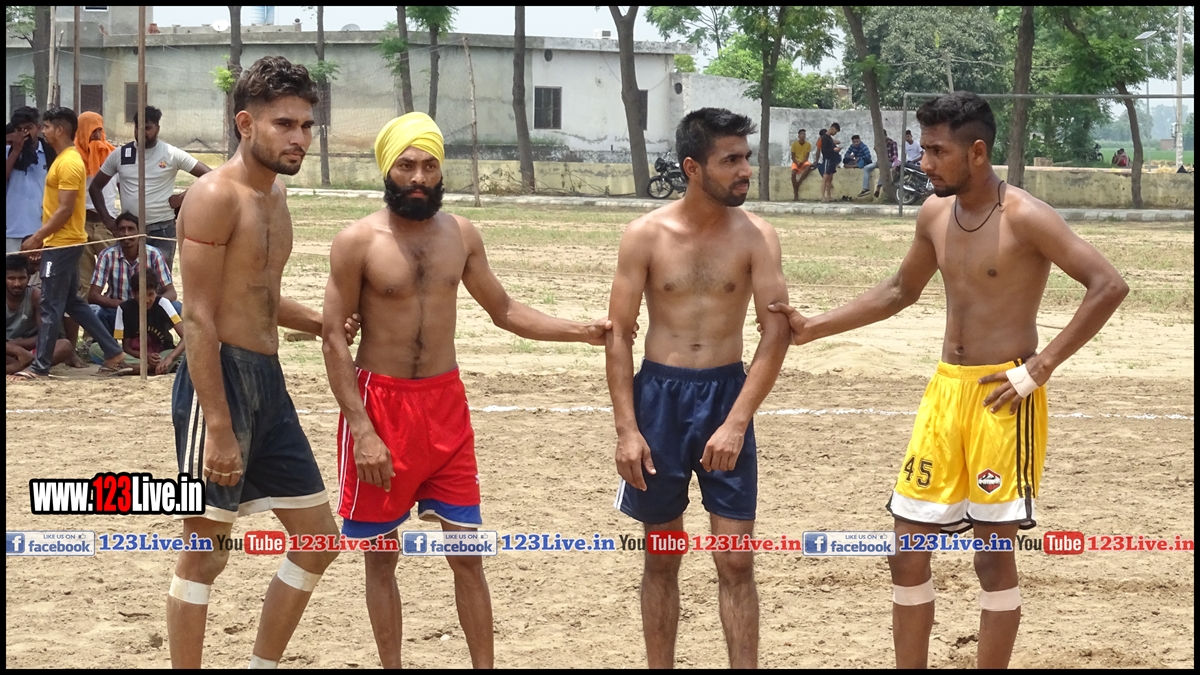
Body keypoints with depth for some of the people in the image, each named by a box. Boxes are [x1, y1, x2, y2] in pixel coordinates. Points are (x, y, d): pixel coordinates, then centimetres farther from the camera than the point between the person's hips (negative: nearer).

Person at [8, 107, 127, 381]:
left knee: (50, 306, -5)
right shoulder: (64, 159, 15)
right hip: (62, 242, 10)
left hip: (62, 244, -10)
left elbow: (65, 210, -21)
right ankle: (112, 351, 17)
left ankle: (40, 367, -1)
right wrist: (42, 237, 18)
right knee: (72, 302, 14)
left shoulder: (69, 163, -17)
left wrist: (37, 237, -19)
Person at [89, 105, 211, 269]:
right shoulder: (120, 154, 4)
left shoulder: (172, 154, -4)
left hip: (162, 229, -3)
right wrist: (107, 219, 2)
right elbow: (95, 187, 13)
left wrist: (182, 198, -12)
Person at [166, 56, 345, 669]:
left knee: (318, 541, 12)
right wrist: (218, 429, -23)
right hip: (220, 380, -9)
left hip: (269, 382, 9)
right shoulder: (216, 196, -13)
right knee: (205, 552, -2)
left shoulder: (274, 194, 14)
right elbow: (198, 319, -19)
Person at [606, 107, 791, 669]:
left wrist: (737, 421, -18)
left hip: (726, 394, 0)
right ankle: (659, 666, 21)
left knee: (736, 559, -2)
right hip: (659, 394, 0)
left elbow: (776, 332, -9)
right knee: (661, 556, 10)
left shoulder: (756, 237, -5)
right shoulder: (646, 236, -5)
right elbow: (619, 335, -3)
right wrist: (626, 429, -10)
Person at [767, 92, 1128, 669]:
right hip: (945, 389, 7)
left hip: (1003, 396, -7)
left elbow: (1109, 286, -19)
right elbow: (901, 291, 23)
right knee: (908, 548, 7)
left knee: (994, 553, -3)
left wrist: (1040, 367, -19)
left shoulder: (1024, 218, -15)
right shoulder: (935, 215, 7)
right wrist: (815, 328, 16)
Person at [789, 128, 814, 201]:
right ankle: (796, 194, -30)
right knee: (793, 173, -31)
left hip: (804, 162, 1)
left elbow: (807, 157, -3)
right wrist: (797, 163, -20)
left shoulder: (808, 144, 0)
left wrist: (802, 162, -21)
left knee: (808, 166, -36)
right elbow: (793, 157, -2)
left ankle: (797, 184, -29)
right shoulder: (794, 144, -3)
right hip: (796, 162, -1)